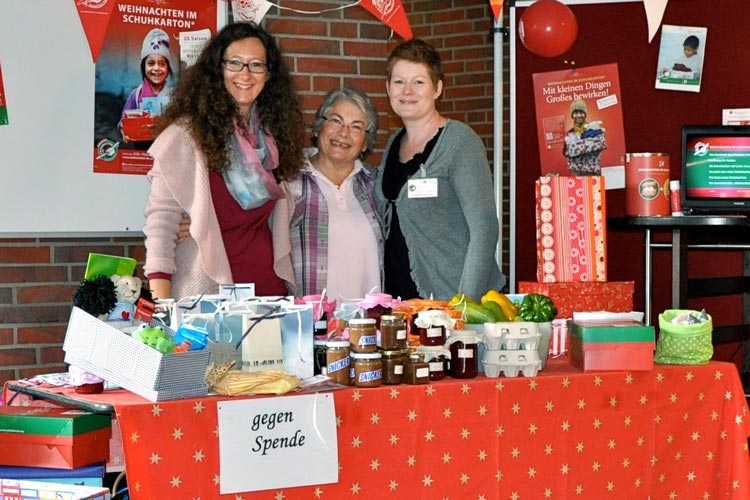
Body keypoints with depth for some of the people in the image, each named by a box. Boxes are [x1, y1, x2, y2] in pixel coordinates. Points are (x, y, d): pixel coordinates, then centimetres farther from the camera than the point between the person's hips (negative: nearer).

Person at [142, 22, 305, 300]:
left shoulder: (273, 132, 9)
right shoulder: (187, 133, -9)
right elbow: (161, 217, -12)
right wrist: (162, 307, -19)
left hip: (268, 285, 5)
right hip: (205, 292, -5)